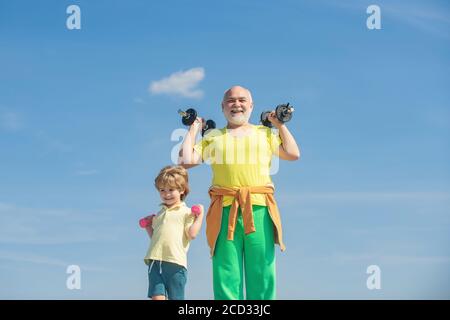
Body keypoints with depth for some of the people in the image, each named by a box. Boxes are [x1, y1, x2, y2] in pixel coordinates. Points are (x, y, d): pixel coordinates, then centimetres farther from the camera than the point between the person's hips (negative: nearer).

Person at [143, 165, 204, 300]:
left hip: (175, 262, -5)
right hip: (155, 261, 5)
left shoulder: (186, 212, 3)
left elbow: (192, 234, -12)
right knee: (157, 296, -7)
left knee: (175, 298, 4)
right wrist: (148, 227, 17)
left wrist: (200, 216, -9)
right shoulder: (160, 213, 22)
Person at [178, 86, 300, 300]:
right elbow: (186, 161, 9)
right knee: (226, 277, -5)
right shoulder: (212, 137, 20)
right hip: (225, 210, 0)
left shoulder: (265, 133, 21)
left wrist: (280, 125, 19)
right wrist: (193, 129, 19)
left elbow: (293, 154, 12)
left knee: (262, 275, -4)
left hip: (259, 209, 0)